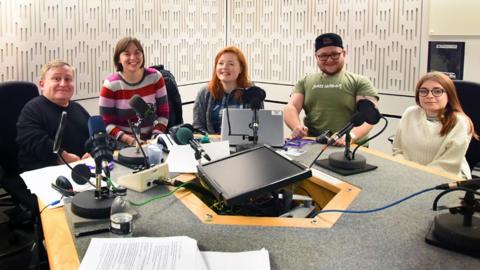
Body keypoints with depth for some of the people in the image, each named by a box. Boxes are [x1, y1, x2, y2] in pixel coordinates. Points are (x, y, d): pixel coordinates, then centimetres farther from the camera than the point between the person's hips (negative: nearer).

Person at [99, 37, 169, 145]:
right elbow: (107, 123, -3)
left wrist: (155, 137, -8)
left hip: (150, 141, 2)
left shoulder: (155, 77, 2)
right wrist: (127, 139, -17)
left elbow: (163, 114, 6)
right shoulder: (111, 85, -4)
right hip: (122, 144, -2)